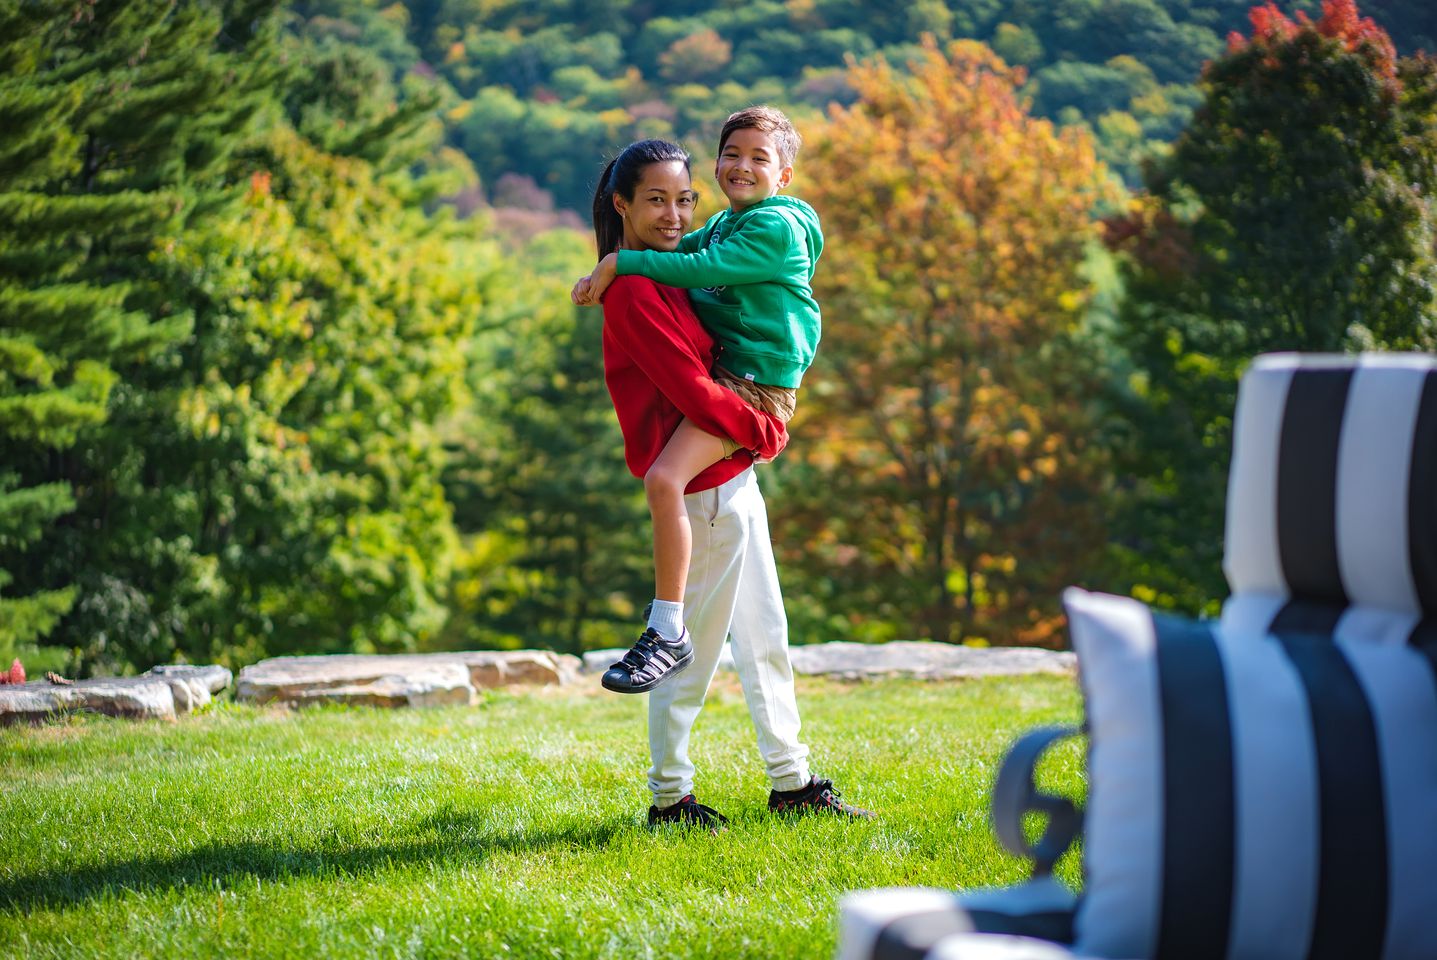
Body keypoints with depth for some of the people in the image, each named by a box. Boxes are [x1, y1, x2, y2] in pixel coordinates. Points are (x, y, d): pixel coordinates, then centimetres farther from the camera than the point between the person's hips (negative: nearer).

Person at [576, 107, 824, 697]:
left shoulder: (778, 226, -12)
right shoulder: (723, 224, 19)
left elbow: (700, 270, -19)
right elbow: (678, 252, 23)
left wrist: (620, 262, -15)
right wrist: (604, 276, 7)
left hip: (755, 382, -11)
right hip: (720, 367, 11)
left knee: (664, 480, -27)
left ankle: (667, 634, -25)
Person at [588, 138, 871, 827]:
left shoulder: (669, 275, 13)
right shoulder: (633, 292, -18)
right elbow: (693, 392, -21)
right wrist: (766, 432, -8)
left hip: (735, 484, 10)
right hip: (705, 492, -10)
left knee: (765, 639, 16)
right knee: (695, 652, -1)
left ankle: (790, 781, 25)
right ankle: (669, 796, 10)